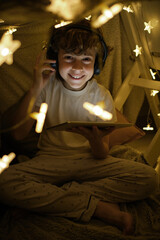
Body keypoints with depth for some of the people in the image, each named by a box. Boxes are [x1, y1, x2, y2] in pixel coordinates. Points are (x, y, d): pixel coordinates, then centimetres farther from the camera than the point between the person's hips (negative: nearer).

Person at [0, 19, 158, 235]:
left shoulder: (102, 97, -7)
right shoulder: (47, 87, -7)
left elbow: (102, 155, -6)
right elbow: (18, 134, -13)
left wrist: (96, 141, -32)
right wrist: (35, 89, -21)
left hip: (90, 162, 1)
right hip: (50, 161, 0)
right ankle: (102, 209, -26)